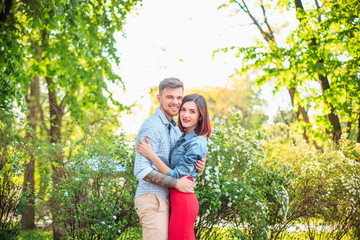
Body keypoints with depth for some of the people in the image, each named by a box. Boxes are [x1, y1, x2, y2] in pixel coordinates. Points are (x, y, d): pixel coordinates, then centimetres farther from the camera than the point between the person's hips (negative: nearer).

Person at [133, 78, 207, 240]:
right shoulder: (151, 127, -12)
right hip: (152, 198, -9)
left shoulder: (175, 130, 19)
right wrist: (176, 183, -18)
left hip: (165, 199, 9)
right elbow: (141, 170, -21)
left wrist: (197, 167, 0)